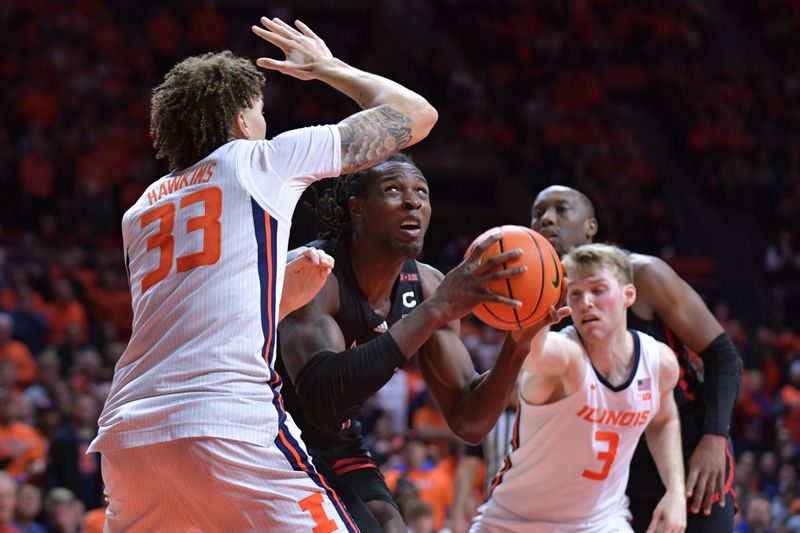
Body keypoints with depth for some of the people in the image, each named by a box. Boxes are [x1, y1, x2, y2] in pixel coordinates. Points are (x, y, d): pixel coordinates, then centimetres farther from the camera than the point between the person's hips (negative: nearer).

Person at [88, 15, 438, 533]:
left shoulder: (140, 211, 26)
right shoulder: (263, 159, 11)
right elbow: (417, 116, 19)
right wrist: (326, 67, 33)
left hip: (126, 430, 6)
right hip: (228, 422, -6)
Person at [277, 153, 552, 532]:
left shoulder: (425, 285, -7)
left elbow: (468, 423, -5)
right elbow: (320, 399, -44)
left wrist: (518, 343, -24)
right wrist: (435, 311, -45)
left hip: (337, 447, 6)